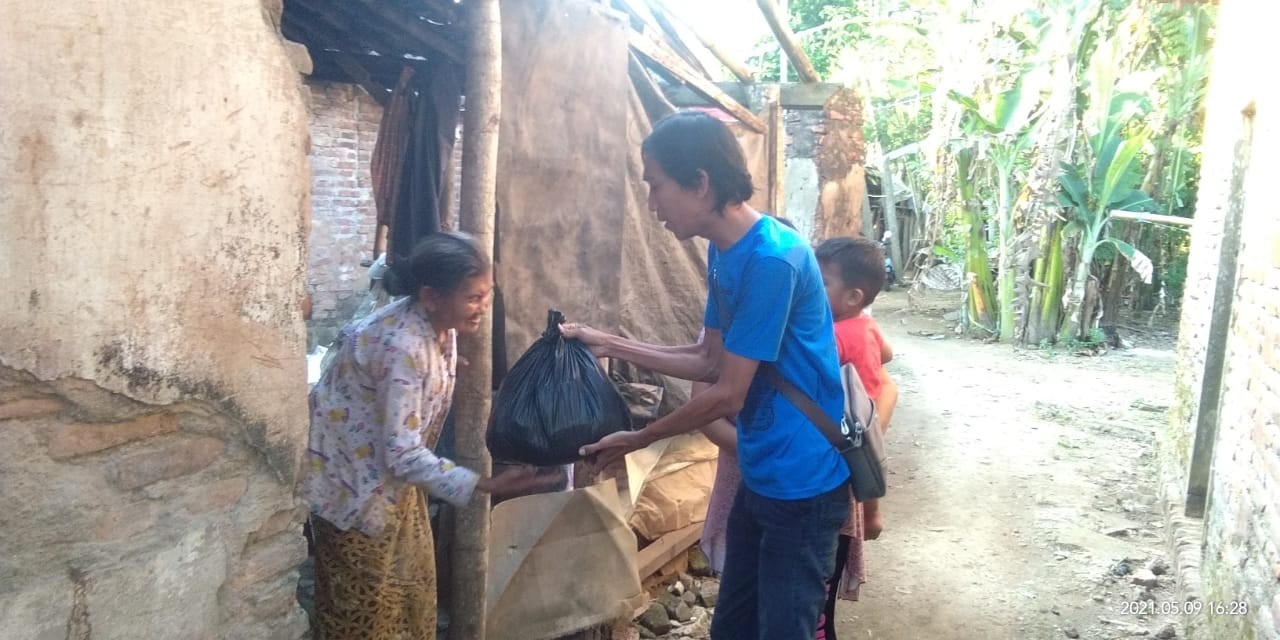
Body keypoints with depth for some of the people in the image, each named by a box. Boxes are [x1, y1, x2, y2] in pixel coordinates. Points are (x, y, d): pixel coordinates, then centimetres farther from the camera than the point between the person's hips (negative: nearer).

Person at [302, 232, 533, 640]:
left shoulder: (438, 324, -8)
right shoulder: (403, 348, -35)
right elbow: (403, 453, -33)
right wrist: (481, 485, -37)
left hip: (390, 471, 9)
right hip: (353, 481, -9)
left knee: (411, 584, 19)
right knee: (364, 604, 6)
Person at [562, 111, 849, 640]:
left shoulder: (771, 259, -25)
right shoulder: (723, 251, 4)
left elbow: (727, 395, -21)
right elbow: (710, 360, 11)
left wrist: (636, 441, -9)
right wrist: (610, 345, 7)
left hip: (803, 483, -9)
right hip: (761, 474, 9)